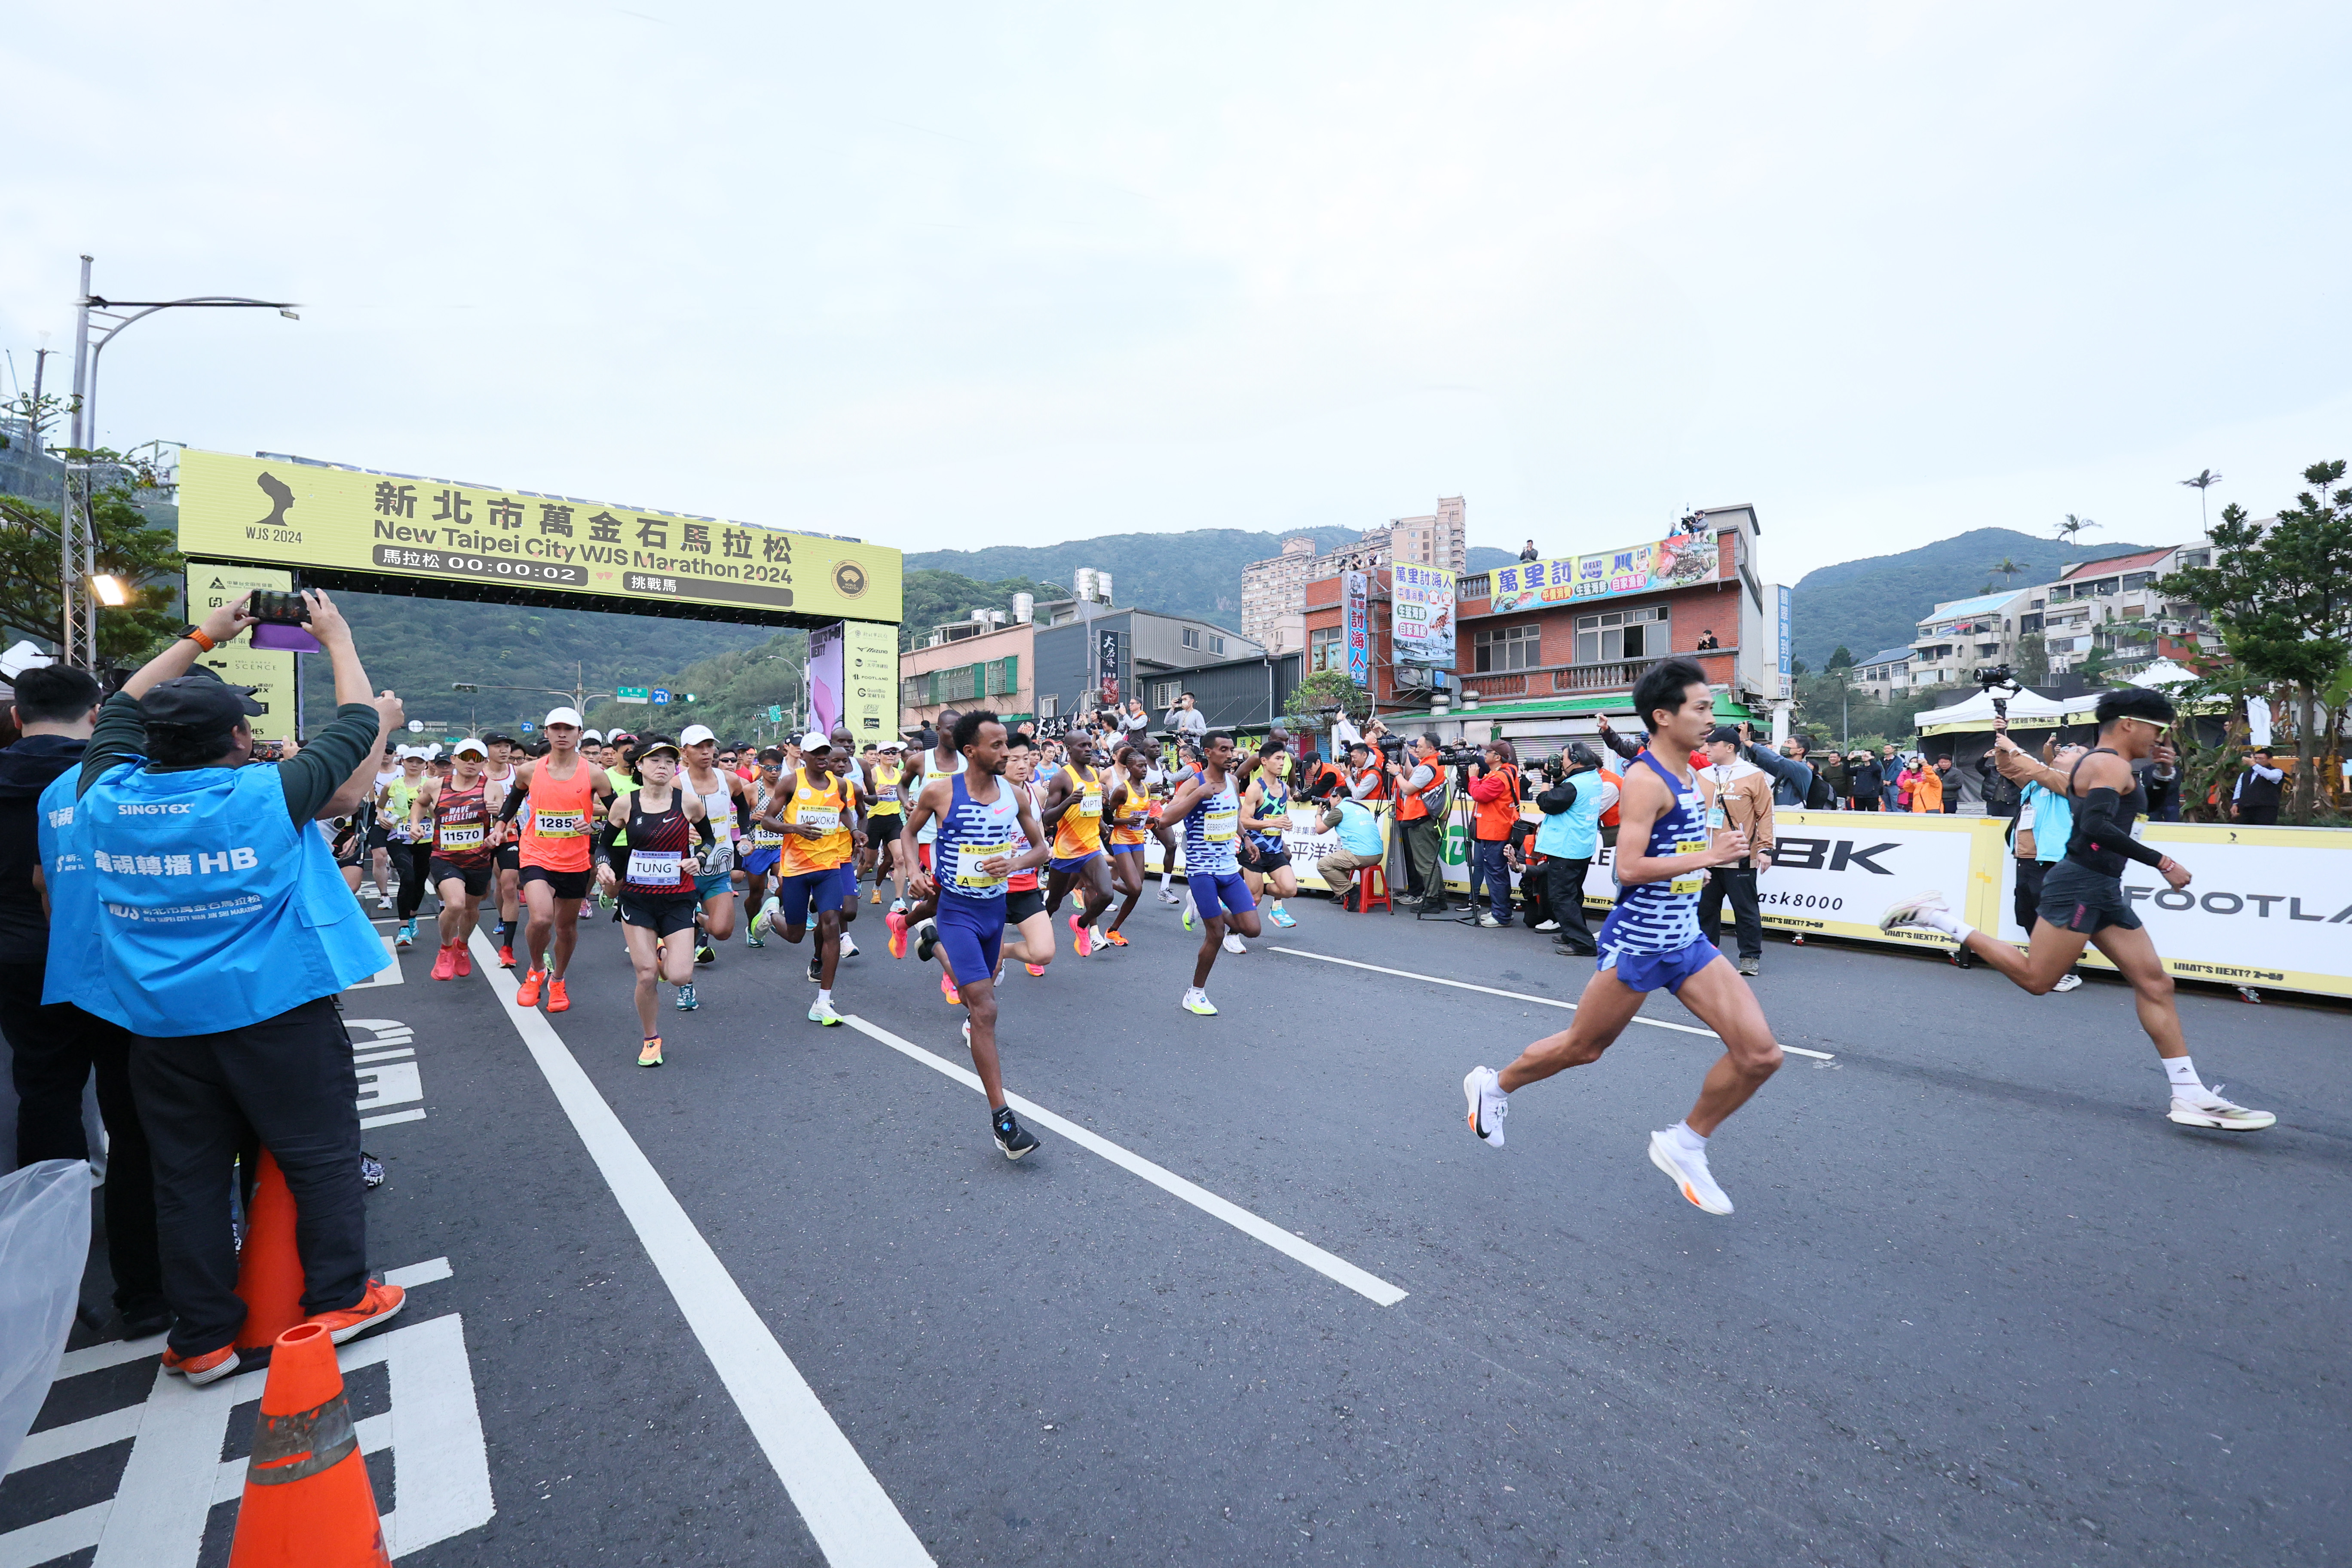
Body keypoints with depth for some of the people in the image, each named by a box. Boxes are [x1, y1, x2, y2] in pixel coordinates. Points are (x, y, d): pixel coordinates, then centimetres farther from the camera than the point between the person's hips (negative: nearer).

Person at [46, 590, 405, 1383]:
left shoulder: (103, 796, -2)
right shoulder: (268, 795, -15)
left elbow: (123, 707, 17)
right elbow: (355, 724, -3)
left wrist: (204, 635, 23)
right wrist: (336, 638, 11)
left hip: (160, 1022, 5)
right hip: (277, 1012, -5)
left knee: (189, 1173, 14)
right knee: (320, 1155, 9)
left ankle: (203, 1336, 25)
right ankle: (339, 1298, 19)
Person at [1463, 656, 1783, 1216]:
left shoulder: (1687, 777, 11)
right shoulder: (1645, 780, -18)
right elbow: (1628, 869, -25)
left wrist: (1712, 852, 15)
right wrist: (1707, 856, -24)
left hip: (1687, 940, 8)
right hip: (1636, 943, -8)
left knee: (1760, 1053, -2)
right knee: (1583, 1047, 8)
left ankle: (1684, 1145, 17)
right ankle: (1493, 1086, 33)